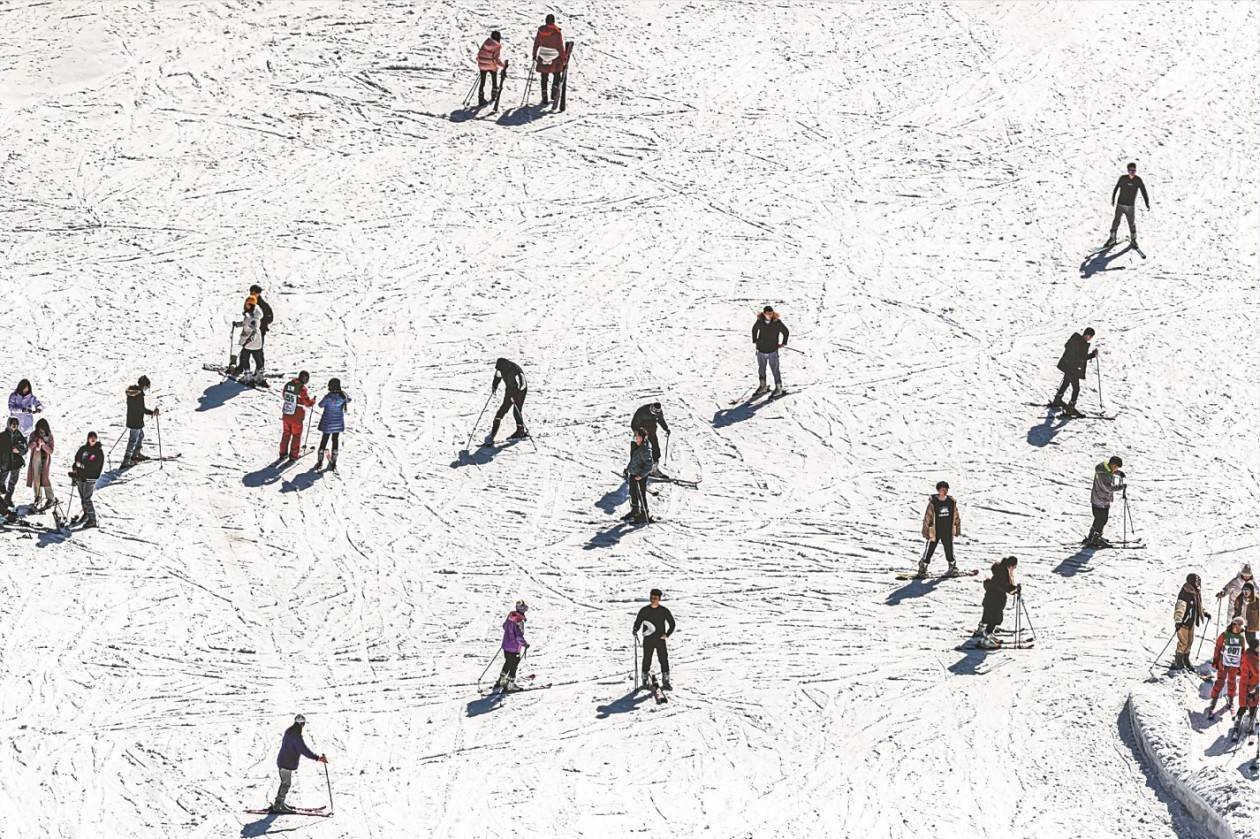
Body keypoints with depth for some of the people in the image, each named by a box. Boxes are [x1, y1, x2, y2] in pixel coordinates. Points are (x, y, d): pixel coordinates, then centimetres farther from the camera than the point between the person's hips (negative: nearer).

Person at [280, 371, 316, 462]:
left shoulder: (288, 384, -2)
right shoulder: (302, 388, -21)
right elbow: (308, 403, -16)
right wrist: (313, 401, 5)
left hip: (285, 414, 5)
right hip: (296, 416, -5)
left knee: (286, 433, 21)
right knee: (296, 435, 11)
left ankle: (283, 453, 29)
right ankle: (293, 455, 15)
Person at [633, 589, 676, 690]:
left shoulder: (664, 611, 1)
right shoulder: (644, 611, 2)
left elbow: (672, 624, 8)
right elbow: (638, 623, 6)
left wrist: (667, 634, -5)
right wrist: (635, 630, -15)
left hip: (660, 640, 0)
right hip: (648, 640, 0)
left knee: (664, 660, -5)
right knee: (647, 660, 4)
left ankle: (666, 682, 0)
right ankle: (645, 681, 18)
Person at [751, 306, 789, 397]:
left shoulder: (777, 322, -13)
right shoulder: (760, 321, -7)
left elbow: (785, 331, 2)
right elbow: (754, 329, 14)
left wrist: (783, 343, 4)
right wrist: (754, 340, 13)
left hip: (773, 351, -3)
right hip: (761, 351, 3)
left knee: (775, 370, 0)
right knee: (761, 369, 16)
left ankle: (779, 387, 15)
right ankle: (763, 386, 33)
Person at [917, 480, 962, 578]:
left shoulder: (952, 501, -1)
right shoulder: (933, 502, -12)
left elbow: (956, 516, 9)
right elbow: (927, 518, -9)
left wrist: (957, 529, 11)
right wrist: (925, 531, -10)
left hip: (947, 532, 3)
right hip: (935, 532, -3)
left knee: (949, 551, 13)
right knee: (929, 551, -1)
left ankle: (953, 569, 29)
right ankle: (922, 569, 7)